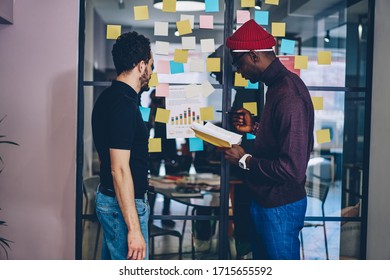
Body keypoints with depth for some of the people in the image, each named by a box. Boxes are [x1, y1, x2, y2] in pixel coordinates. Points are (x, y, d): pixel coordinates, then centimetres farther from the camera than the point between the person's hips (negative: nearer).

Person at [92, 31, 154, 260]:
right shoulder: (123, 104, -20)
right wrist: (134, 229, -24)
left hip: (108, 199, 10)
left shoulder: (109, 97, 11)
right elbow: (120, 169, -24)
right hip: (124, 206, -10)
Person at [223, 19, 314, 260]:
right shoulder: (278, 84, 5)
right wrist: (254, 128, 4)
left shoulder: (289, 96, -26)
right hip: (264, 201, 10)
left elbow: (292, 168, -29)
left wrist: (245, 160, -18)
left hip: (281, 207, -9)